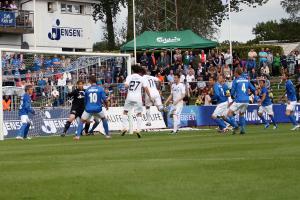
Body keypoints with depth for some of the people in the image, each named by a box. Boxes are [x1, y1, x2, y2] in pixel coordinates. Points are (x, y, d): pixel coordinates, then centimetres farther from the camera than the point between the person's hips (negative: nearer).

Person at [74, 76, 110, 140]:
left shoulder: (87, 90, 5)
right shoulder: (100, 89, -1)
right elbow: (104, 99, -4)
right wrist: (106, 105, 16)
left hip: (88, 109, 0)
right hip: (98, 109, 0)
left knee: (82, 121, 12)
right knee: (104, 119, 25)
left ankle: (77, 135, -4)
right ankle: (107, 134, 24)